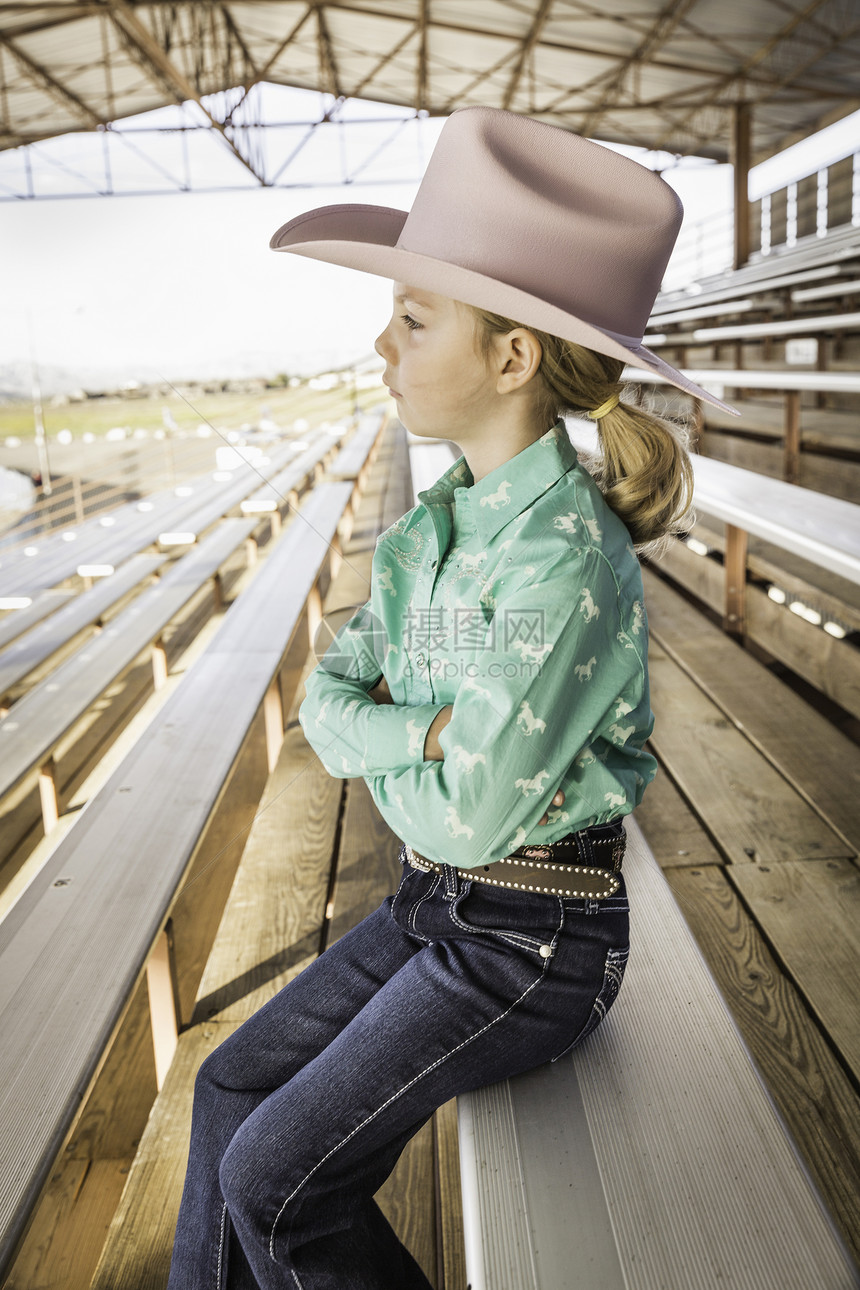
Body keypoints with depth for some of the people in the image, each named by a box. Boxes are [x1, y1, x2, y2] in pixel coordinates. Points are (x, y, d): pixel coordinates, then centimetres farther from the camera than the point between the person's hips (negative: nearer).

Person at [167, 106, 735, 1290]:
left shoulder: (563, 557, -27)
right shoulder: (441, 522, 0)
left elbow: (472, 814, -24)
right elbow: (327, 701, 2)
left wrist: (378, 737, -7)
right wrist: (426, 729, -18)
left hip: (535, 939, -8)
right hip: (437, 903, 8)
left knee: (278, 1181, -1)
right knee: (233, 1085, 12)